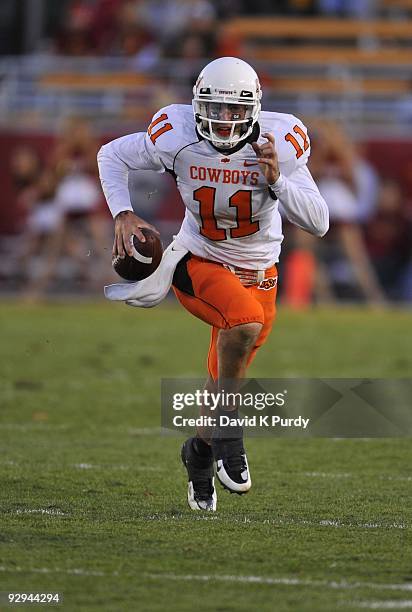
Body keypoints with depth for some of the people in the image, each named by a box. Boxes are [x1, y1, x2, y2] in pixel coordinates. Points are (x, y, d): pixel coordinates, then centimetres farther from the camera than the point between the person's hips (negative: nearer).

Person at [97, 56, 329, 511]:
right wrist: (122, 214, -14)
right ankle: (227, 425, -13)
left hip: (256, 272, 3)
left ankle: (201, 450, 42)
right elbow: (112, 156, -1)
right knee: (245, 321, -33)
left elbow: (319, 223, -19)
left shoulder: (280, 142, -18)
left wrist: (278, 181, -33)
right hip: (198, 264, -2)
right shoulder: (177, 137, -19)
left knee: (226, 380, 10)